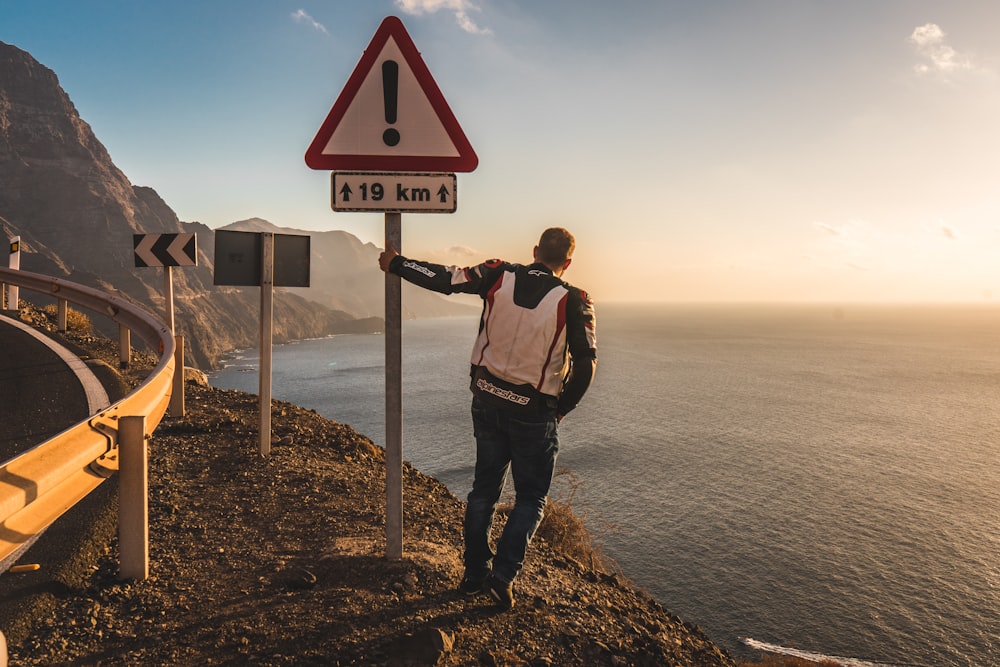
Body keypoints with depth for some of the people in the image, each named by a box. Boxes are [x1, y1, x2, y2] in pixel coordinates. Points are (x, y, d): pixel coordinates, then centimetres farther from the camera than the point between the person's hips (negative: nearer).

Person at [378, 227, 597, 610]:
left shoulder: (499, 276, -6)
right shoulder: (573, 301, -12)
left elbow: (443, 279, -5)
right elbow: (586, 363, -14)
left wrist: (395, 264, 10)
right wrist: (562, 409, 1)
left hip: (487, 402, 4)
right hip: (534, 413, -3)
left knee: (485, 489, 18)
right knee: (531, 498, 13)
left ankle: (474, 574, 26)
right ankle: (503, 574, 2)